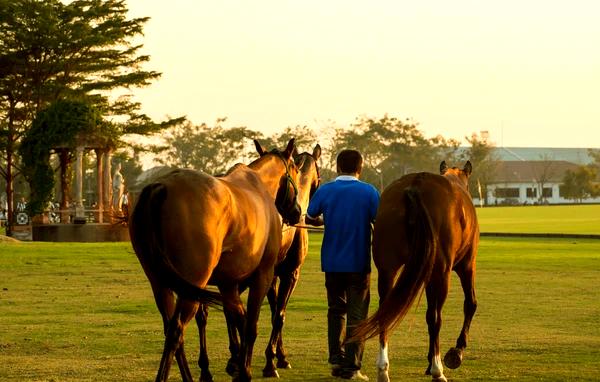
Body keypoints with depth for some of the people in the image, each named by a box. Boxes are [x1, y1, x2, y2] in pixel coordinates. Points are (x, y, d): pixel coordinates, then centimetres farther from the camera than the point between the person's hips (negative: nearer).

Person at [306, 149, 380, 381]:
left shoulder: (324, 191, -3)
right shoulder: (369, 192, -8)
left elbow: (310, 219, 7)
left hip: (332, 262, 2)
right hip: (359, 262, -2)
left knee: (336, 309, 19)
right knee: (356, 315, 3)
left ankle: (336, 358, 11)